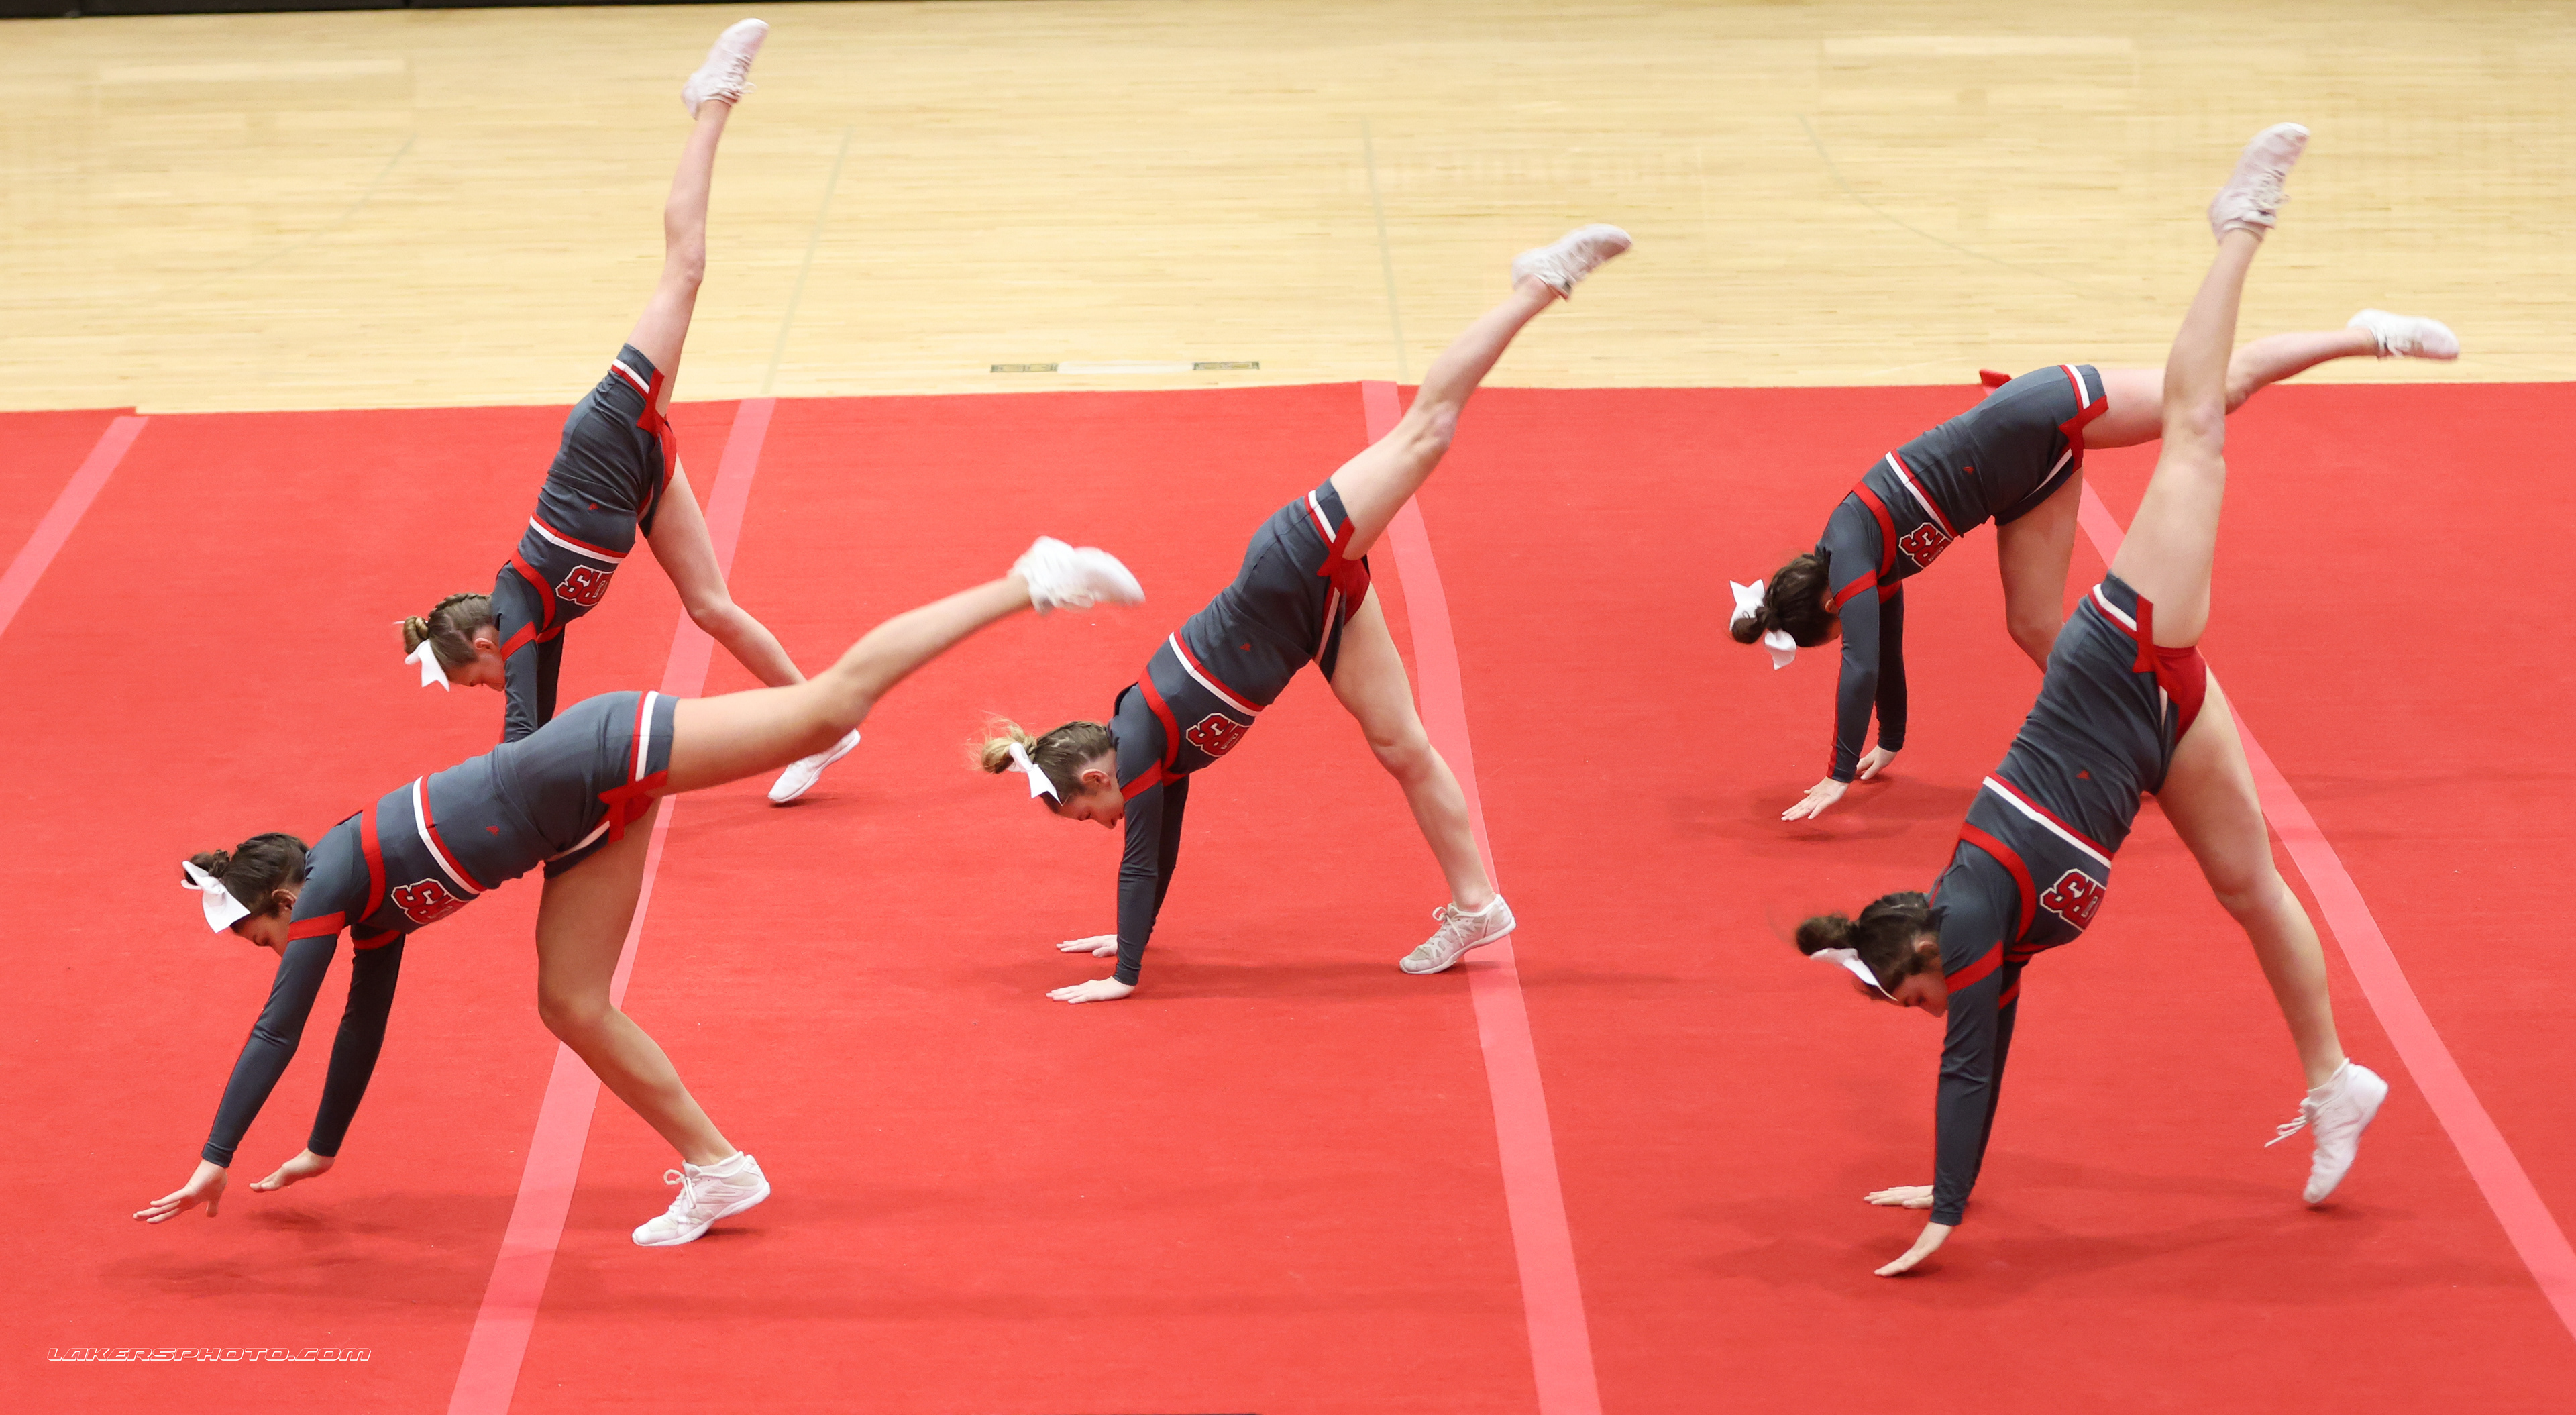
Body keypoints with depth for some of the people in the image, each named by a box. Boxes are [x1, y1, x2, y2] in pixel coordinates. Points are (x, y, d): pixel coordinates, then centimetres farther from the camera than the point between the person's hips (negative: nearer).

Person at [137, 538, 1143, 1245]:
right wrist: (323, 1150, 39)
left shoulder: (331, 879, -6)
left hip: (599, 756, -9)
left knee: (832, 701, -13)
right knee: (571, 1005, 7)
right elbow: (364, 1026, 30)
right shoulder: (371, 907, 16)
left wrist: (215, 1163, -1)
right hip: (591, 818, 9)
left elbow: (277, 1031, -6)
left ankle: (1032, 584, -13)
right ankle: (716, 1170, 16)